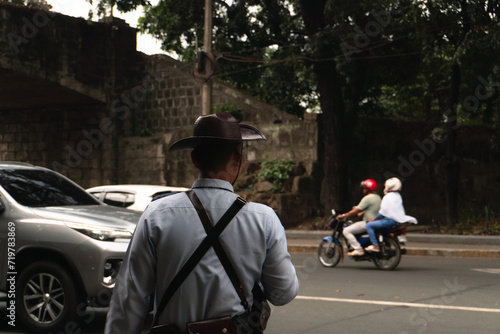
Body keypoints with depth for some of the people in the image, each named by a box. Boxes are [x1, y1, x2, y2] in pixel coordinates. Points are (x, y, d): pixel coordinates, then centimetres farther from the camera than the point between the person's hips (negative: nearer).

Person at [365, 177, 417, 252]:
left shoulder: (388, 196, -13)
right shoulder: (397, 196, 15)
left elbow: (383, 212, -17)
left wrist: (373, 219, -7)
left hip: (391, 220, -10)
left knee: (369, 225, -11)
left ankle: (375, 246, -17)